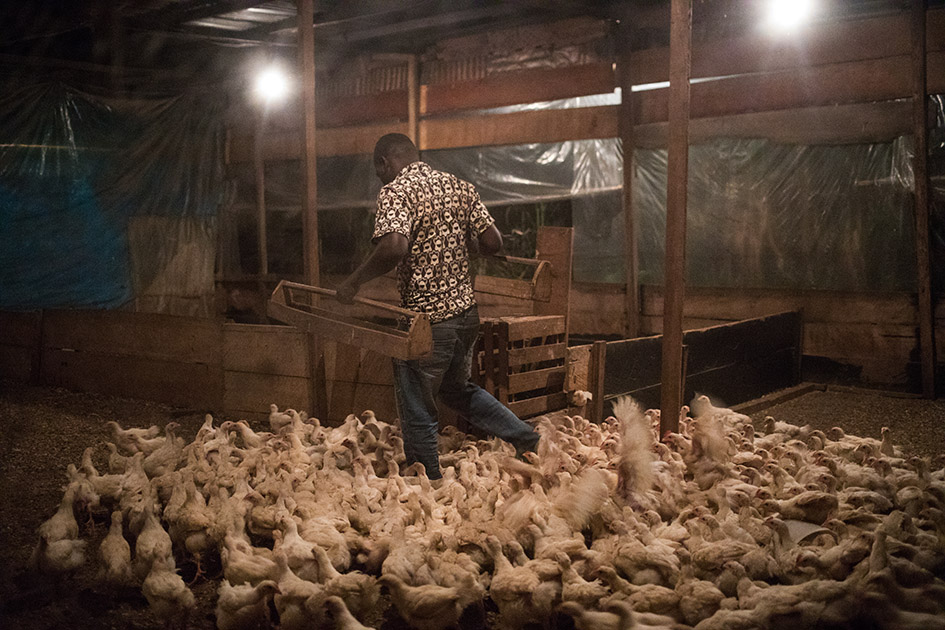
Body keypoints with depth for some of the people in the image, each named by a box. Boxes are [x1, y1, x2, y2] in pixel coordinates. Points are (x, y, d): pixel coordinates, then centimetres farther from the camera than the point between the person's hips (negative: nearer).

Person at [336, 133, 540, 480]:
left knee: (418, 414, 8)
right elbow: (492, 242, 4)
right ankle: (528, 439, 26)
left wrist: (355, 280, -16)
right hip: (466, 311, 8)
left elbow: (393, 247, -29)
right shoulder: (459, 187, 8)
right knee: (458, 389, 29)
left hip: (425, 319, -7)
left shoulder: (396, 192, -12)